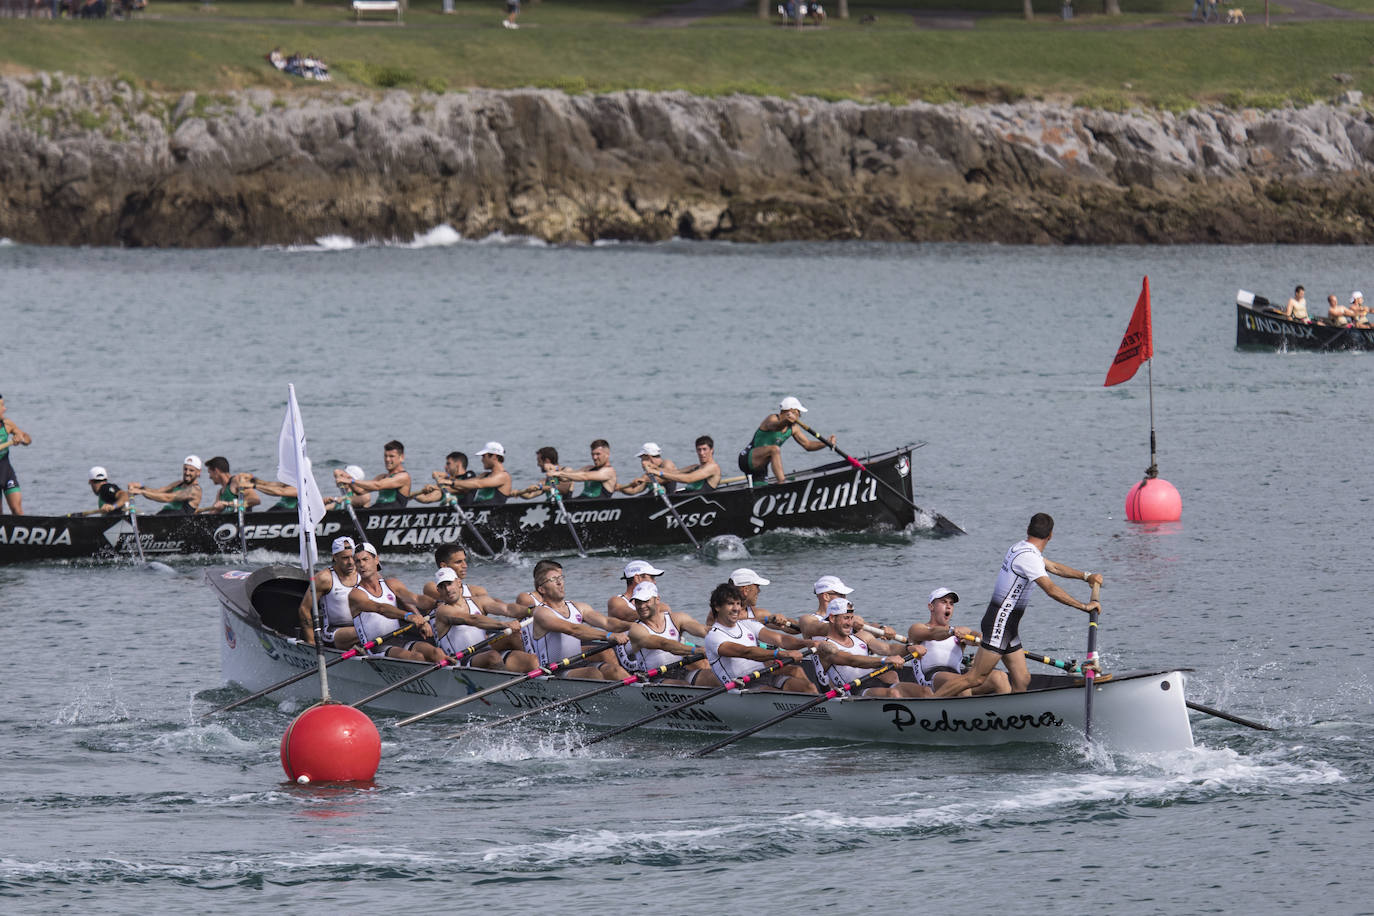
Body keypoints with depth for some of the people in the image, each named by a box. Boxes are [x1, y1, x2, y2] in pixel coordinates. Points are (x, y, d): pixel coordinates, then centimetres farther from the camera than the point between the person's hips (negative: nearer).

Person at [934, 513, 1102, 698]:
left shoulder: (1021, 548, 13)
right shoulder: (1028, 556, -19)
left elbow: (1054, 567, 25)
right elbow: (1051, 590, -24)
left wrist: (1086, 576, 21)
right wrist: (1084, 606, -18)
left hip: (1009, 627, 10)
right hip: (999, 625, -10)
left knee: (1022, 680, 6)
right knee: (975, 678, -8)